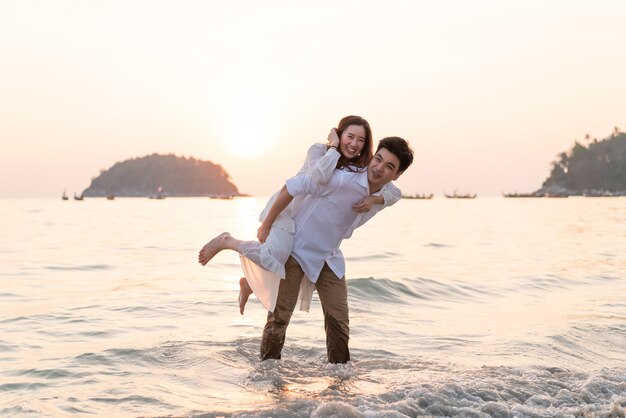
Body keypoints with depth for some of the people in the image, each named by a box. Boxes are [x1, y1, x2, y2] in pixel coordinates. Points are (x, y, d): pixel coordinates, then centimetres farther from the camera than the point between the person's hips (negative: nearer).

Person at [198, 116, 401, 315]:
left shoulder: (362, 170, -3)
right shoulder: (319, 150, -16)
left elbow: (394, 192, -7)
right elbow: (319, 176, -38)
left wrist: (374, 199, -27)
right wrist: (334, 147, -25)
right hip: (285, 209, -7)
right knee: (275, 256, -34)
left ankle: (250, 283, 37)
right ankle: (226, 241, -7)